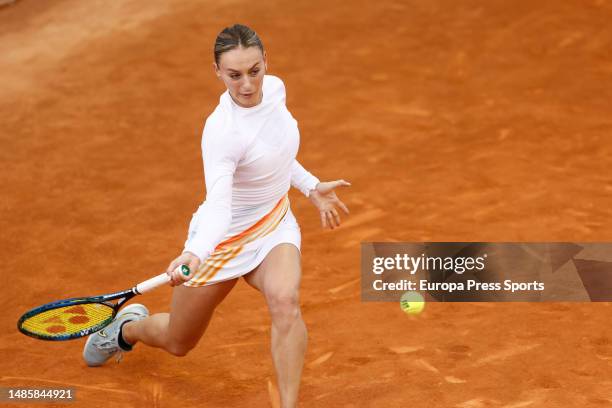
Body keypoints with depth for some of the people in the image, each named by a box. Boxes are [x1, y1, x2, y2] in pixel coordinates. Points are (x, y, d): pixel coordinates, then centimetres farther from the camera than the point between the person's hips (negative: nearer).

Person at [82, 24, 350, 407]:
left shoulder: (275, 88, -11)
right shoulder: (222, 131, -32)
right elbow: (218, 204, -42)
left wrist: (311, 187, 12)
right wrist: (194, 254, -58)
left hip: (274, 225, 4)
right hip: (224, 236, -4)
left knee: (285, 302, -31)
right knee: (178, 343, 17)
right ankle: (128, 327, 54)